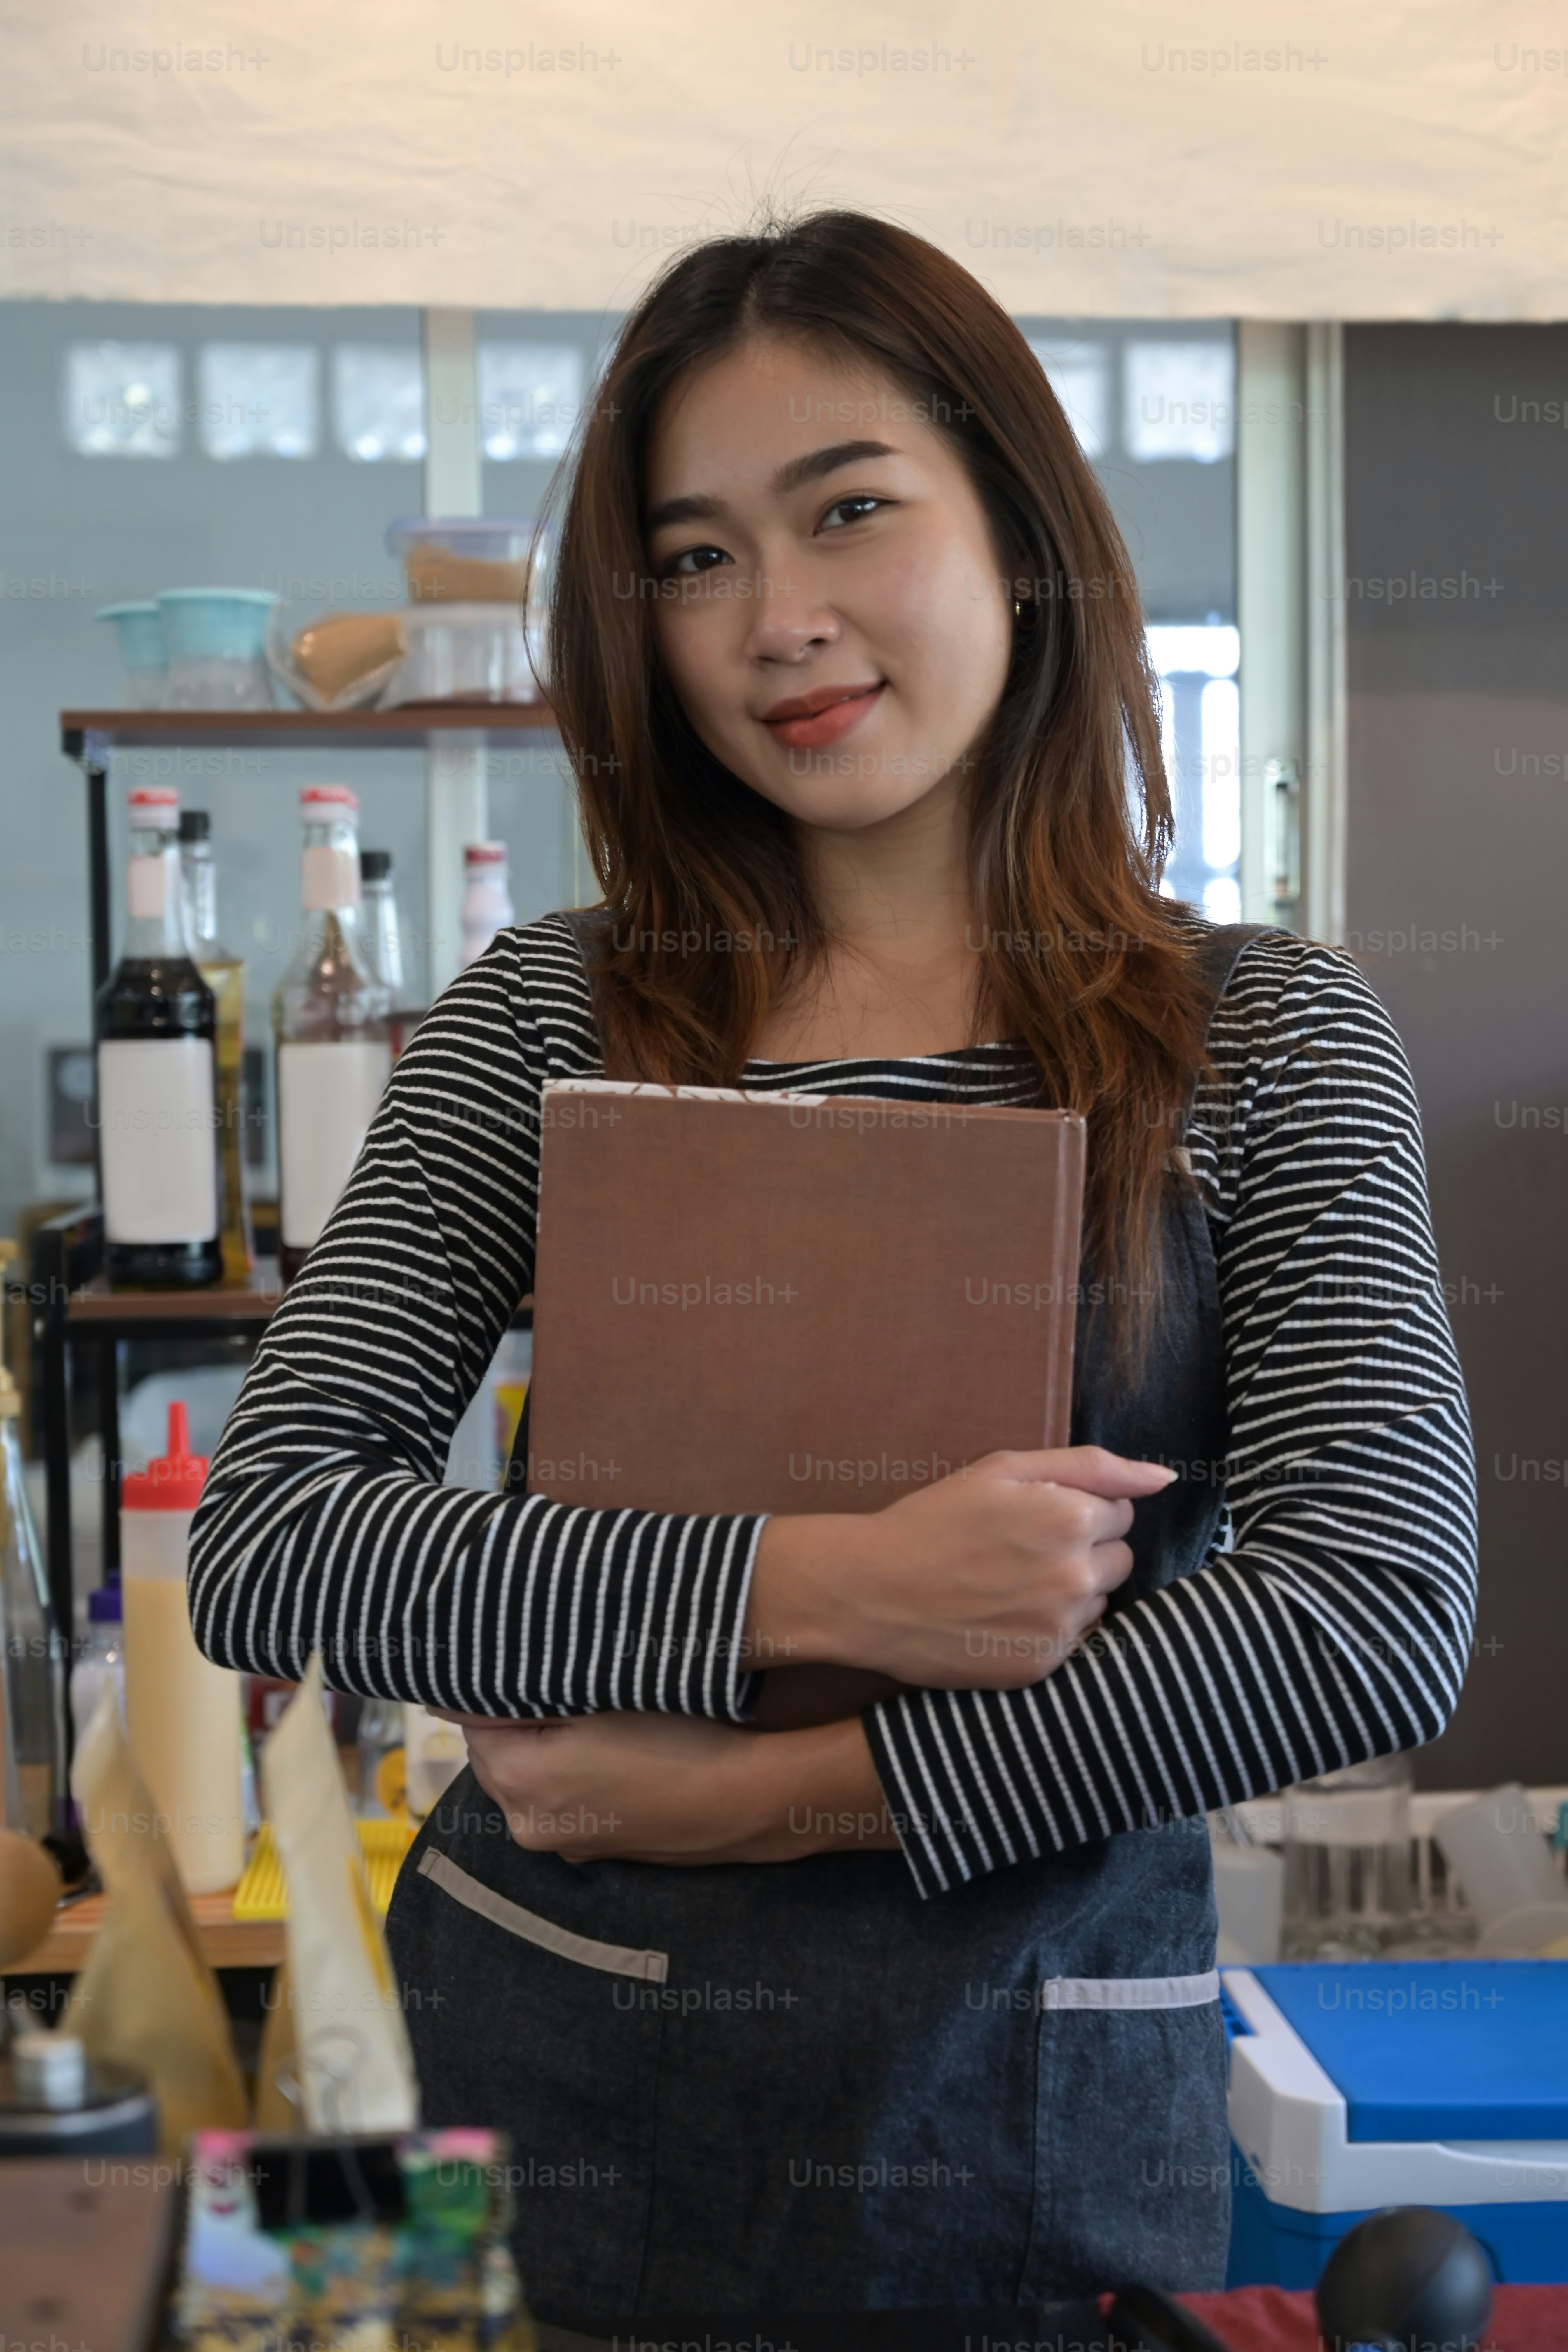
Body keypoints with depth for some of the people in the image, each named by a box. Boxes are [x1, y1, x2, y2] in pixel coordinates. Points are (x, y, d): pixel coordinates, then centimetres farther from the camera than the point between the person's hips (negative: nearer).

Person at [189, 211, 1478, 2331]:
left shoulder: (1270, 1041, -2)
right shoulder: (550, 1017, 0)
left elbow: (1376, 1622, -13)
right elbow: (262, 1543, -8)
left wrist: (748, 1791, -14)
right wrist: (820, 1584, -20)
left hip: (1037, 2119, 0)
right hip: (546, 2064, 1)